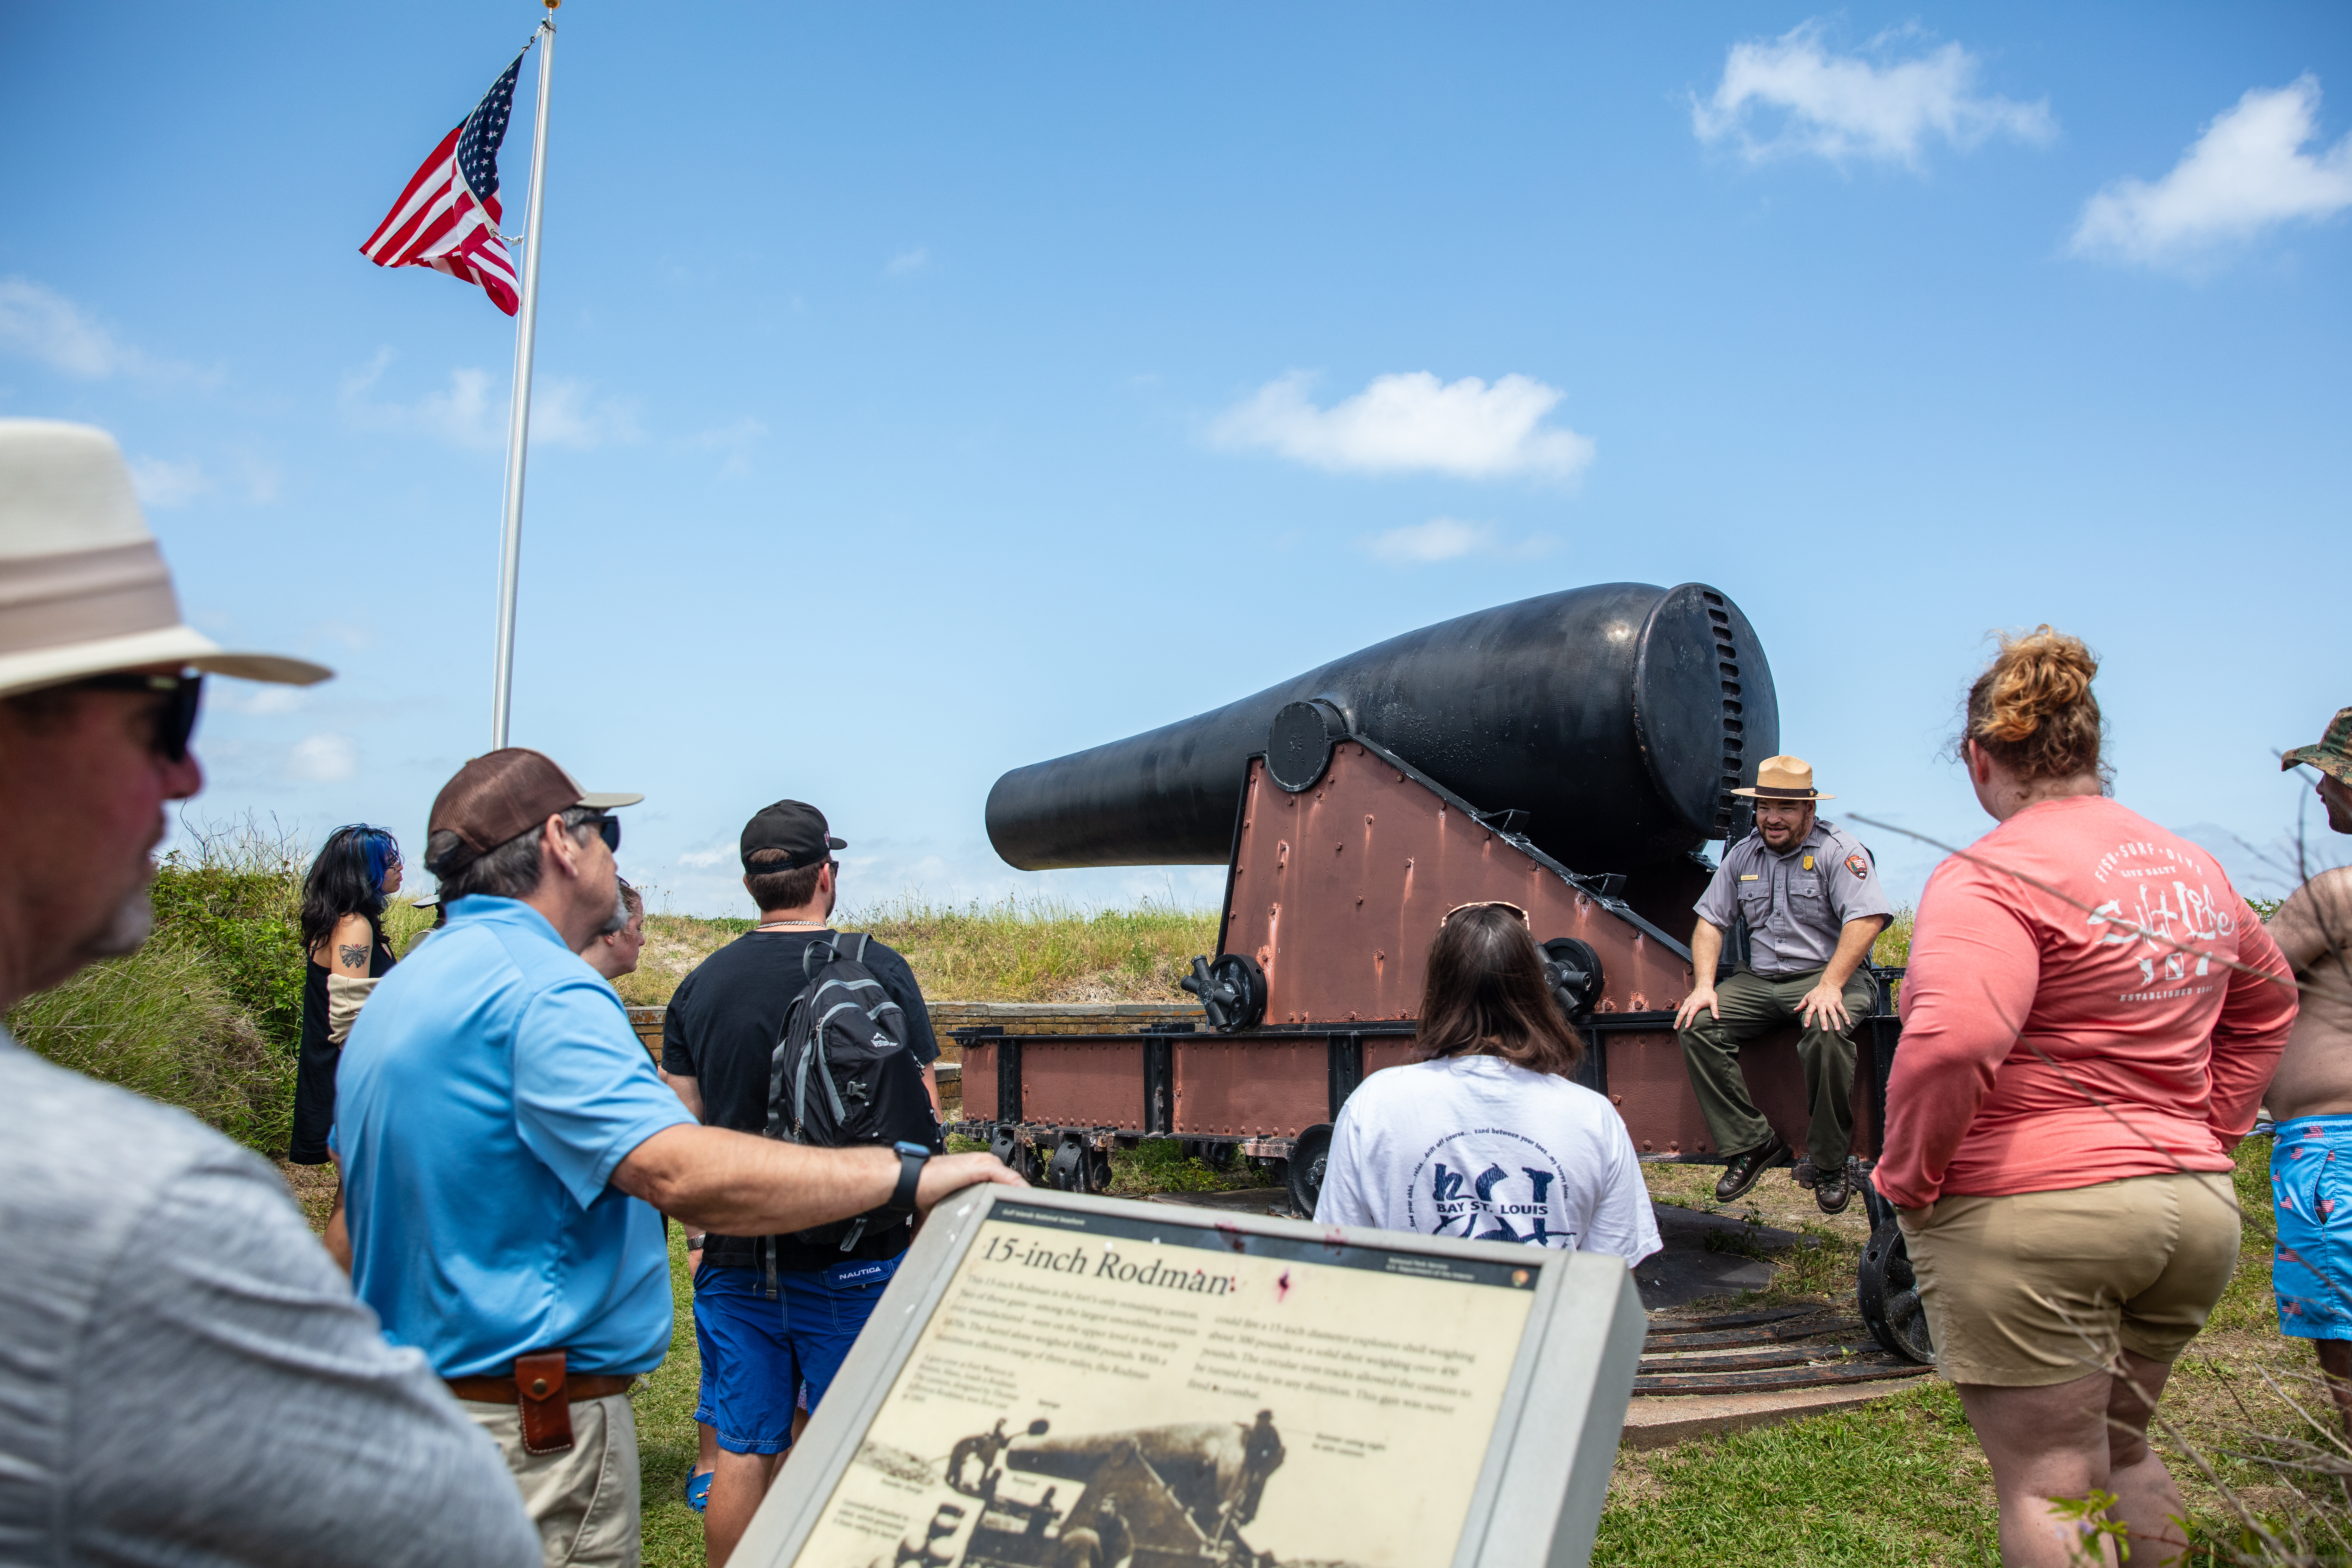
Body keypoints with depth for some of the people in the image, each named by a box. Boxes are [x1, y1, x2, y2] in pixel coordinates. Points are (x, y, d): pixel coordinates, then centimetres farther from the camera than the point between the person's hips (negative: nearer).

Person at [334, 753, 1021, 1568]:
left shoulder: (397, 991, 11)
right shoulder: (543, 990, -22)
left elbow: (355, 1218, 20)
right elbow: (683, 1171, -35)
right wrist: (908, 1176, -31)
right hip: (536, 1430, -10)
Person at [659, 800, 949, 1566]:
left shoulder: (701, 984, 2)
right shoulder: (879, 970, -8)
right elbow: (923, 1118, -6)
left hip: (737, 1258, 3)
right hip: (854, 1262, -3)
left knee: (741, 1455, 12)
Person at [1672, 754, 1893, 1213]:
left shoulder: (1839, 850, -4)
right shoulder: (1743, 855, 13)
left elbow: (1867, 919, -16)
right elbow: (1711, 920, 14)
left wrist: (1829, 986, -27)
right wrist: (1704, 984, -2)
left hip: (1826, 974, -5)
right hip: (1758, 981, 5)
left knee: (1826, 1032, -36)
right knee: (1696, 1027, -18)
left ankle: (1827, 1161, -18)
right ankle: (1750, 1143, -12)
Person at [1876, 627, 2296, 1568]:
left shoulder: (1993, 875, -17)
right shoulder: (2192, 868, 11)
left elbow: (1952, 1040, -31)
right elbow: (2267, 998, 26)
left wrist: (1905, 1176, -17)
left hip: (2027, 1215, -8)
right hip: (2196, 1208, 8)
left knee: (2048, 1488, 3)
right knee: (2121, 1450, 24)